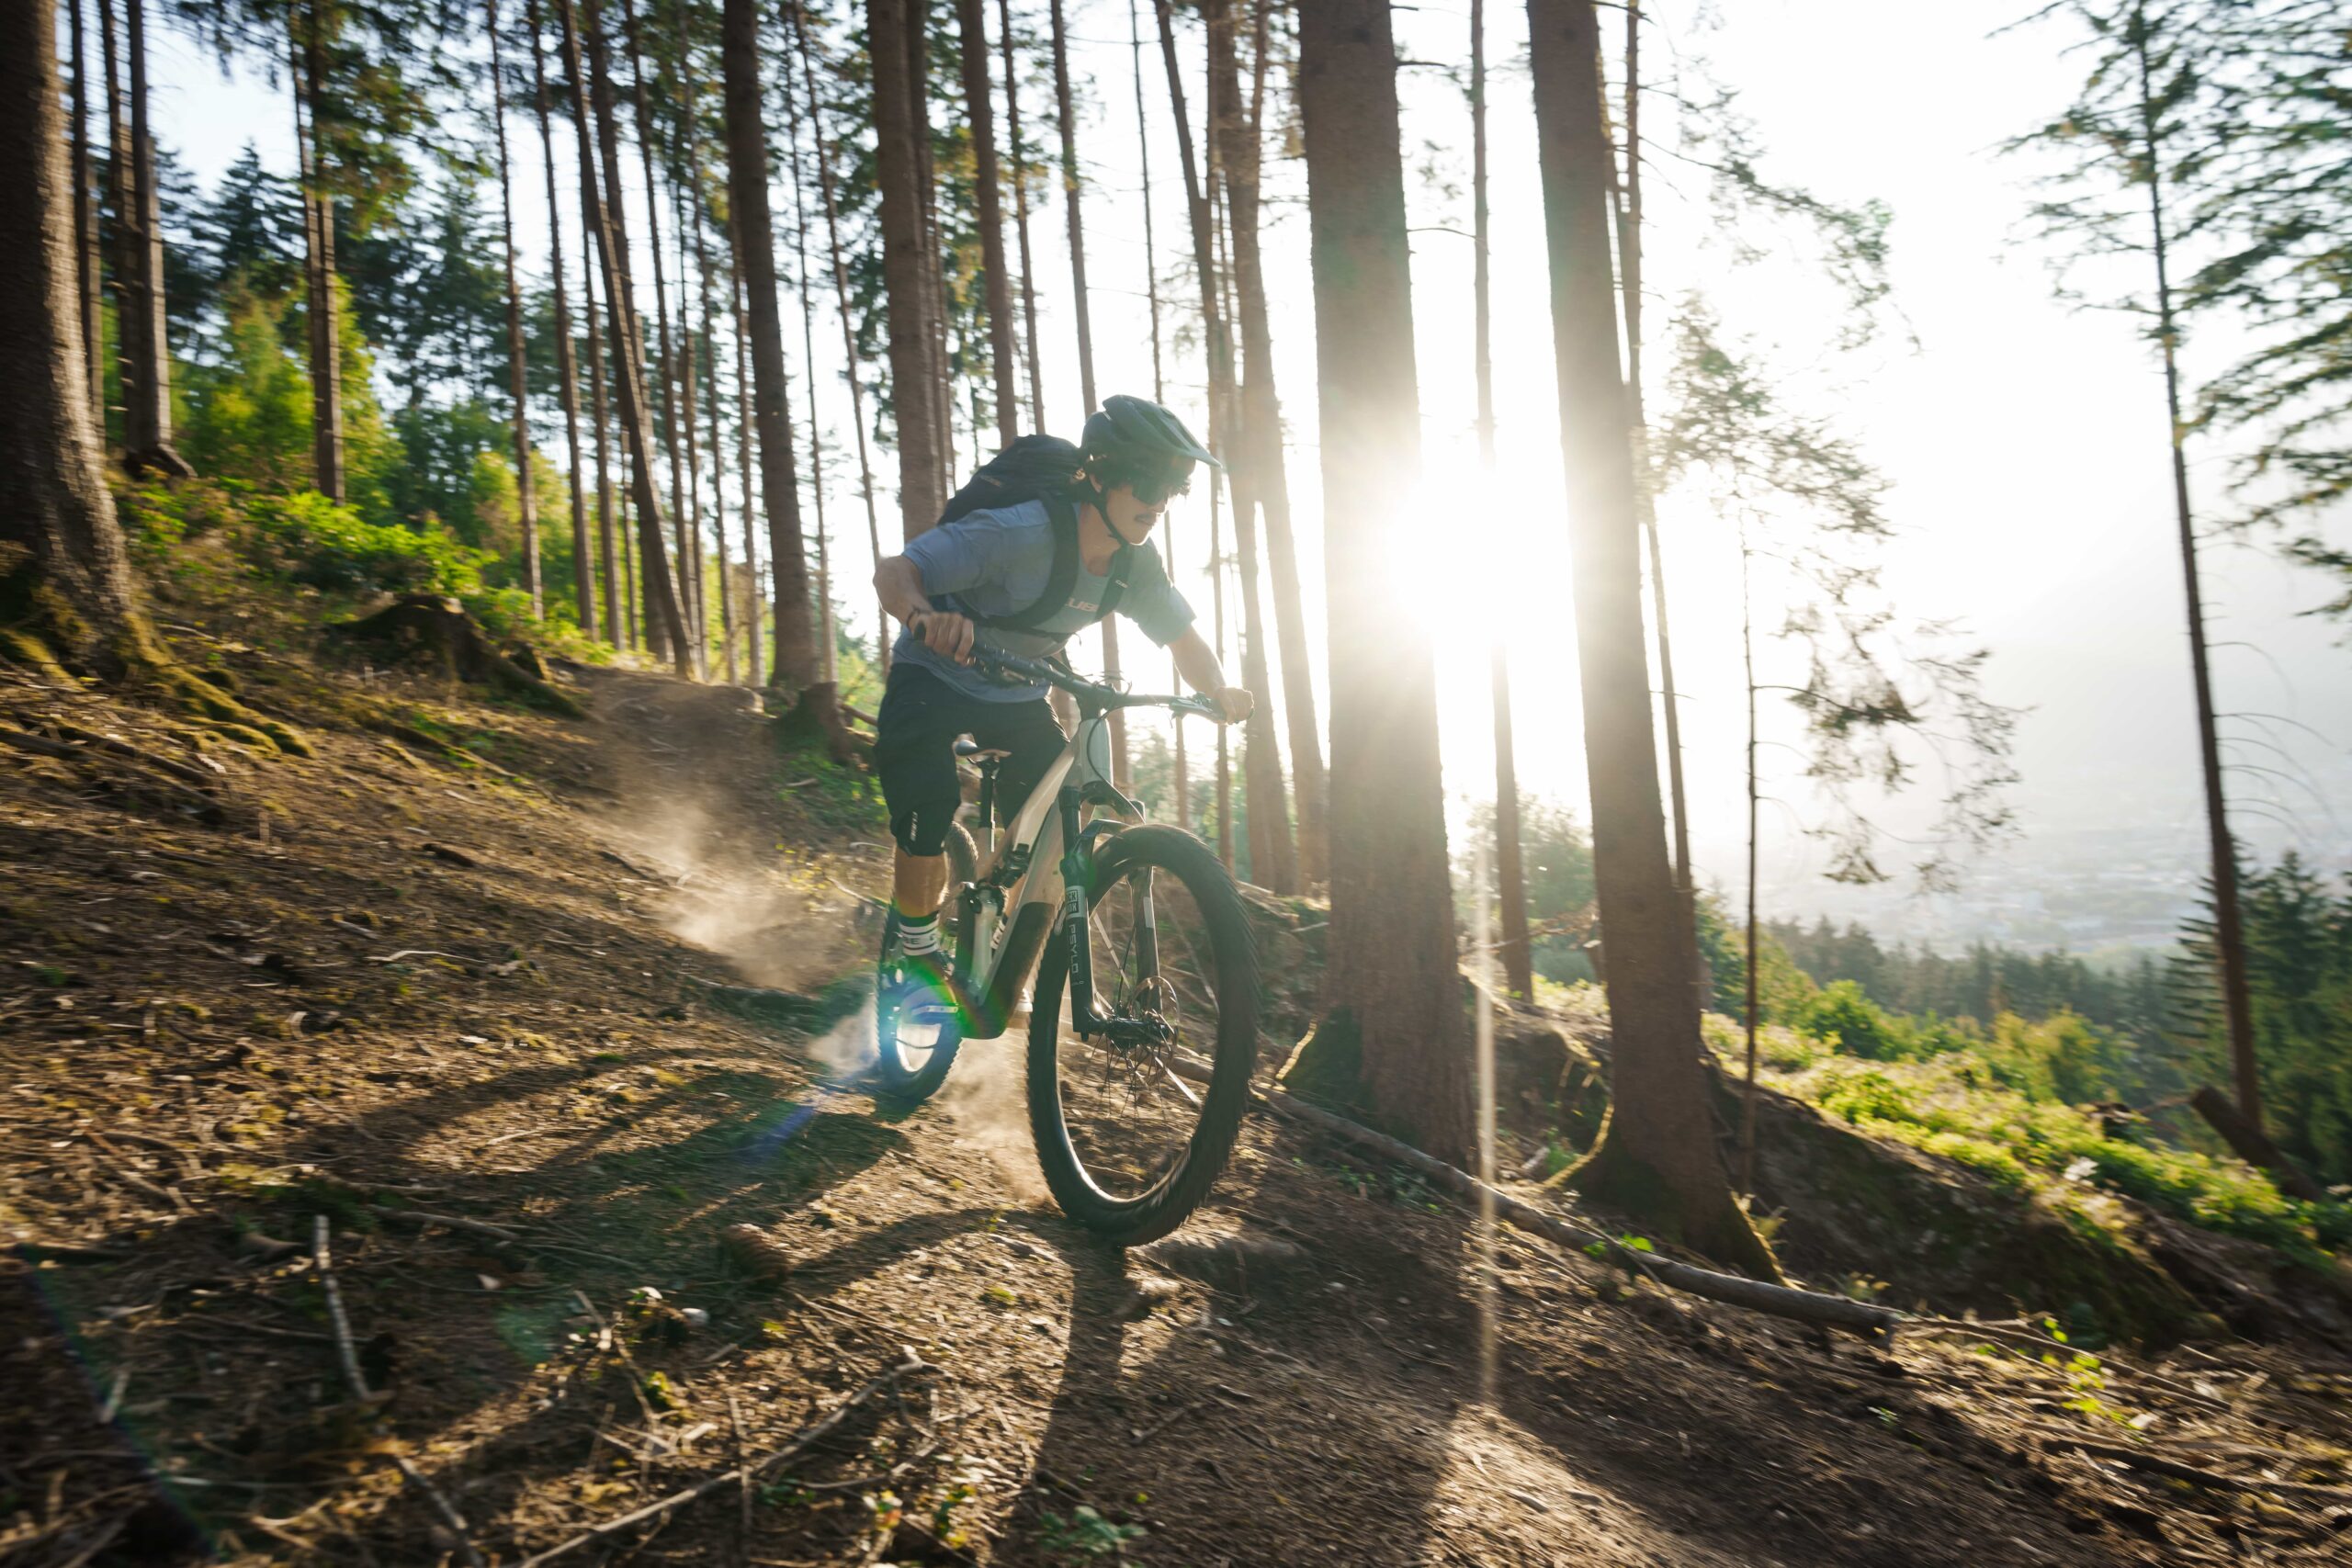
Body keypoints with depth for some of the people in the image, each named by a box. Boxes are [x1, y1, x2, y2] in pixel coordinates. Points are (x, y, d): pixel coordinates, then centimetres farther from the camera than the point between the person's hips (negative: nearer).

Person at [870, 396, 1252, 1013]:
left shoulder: (1136, 565, -13)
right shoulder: (1021, 530, -33)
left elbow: (1184, 638, 0)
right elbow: (893, 571, -33)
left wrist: (1218, 692, -22)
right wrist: (925, 615, -57)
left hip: (1018, 695, 5)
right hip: (935, 679, -5)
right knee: (927, 824, -22)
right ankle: (913, 953, 4)